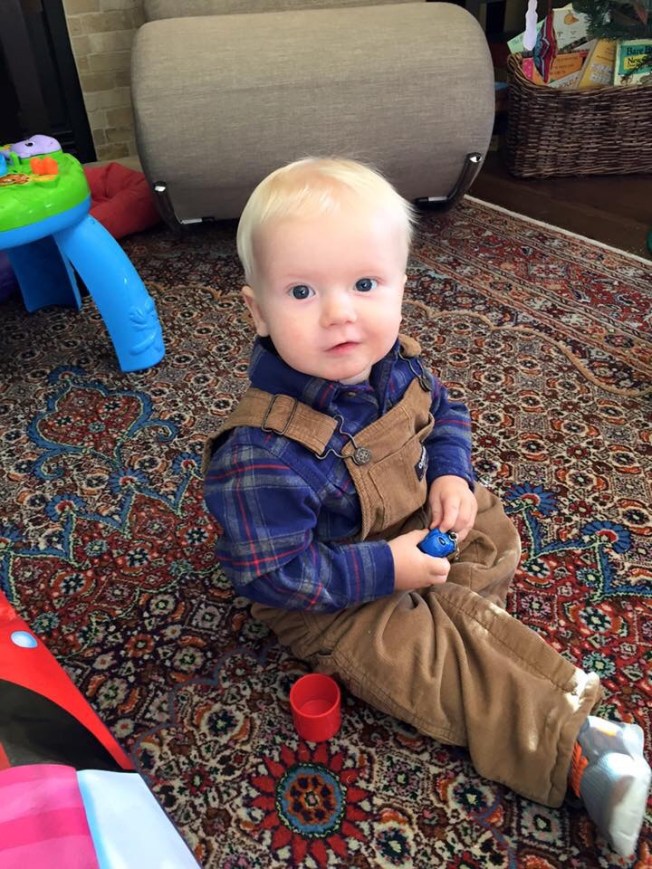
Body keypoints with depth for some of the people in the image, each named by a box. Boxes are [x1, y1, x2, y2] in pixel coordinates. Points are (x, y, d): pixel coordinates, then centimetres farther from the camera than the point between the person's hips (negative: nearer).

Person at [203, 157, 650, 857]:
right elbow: (272, 575, -29)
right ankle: (576, 752, 2)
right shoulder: (265, 453, -37)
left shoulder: (394, 361, -14)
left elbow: (442, 412, 7)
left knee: (496, 530, 14)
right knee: (442, 662, -13)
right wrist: (385, 570, -28)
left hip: (416, 526, 8)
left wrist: (451, 472, -12)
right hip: (331, 603, -7)